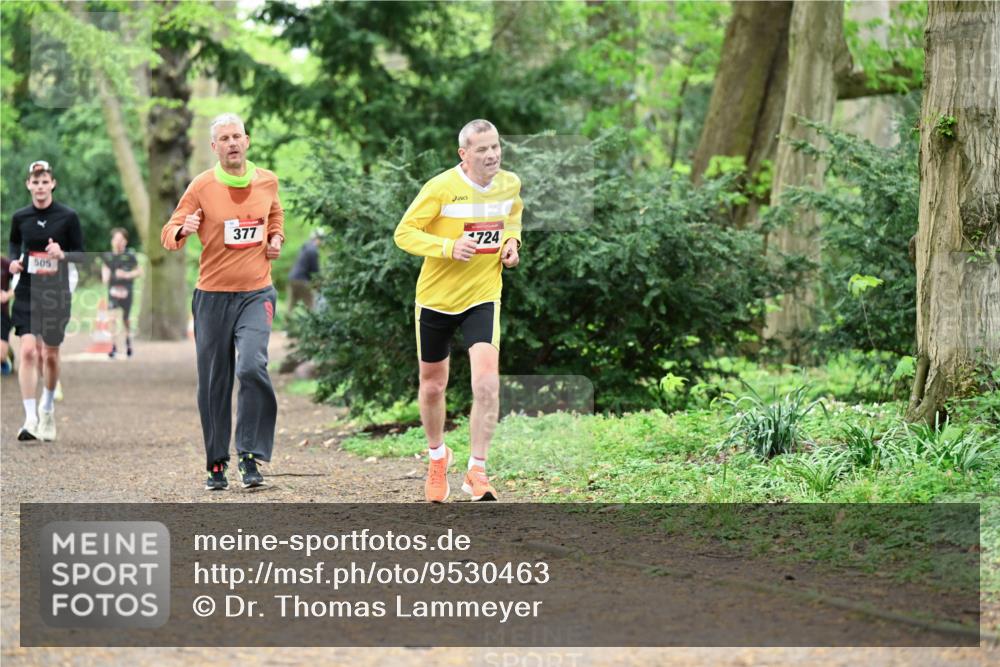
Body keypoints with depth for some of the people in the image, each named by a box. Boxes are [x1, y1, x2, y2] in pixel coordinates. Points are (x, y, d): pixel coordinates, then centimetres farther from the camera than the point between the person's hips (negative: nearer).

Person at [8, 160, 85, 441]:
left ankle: (47, 406, 38)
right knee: (28, 352, -14)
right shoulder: (20, 217, 1)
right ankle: (31, 419, -15)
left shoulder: (68, 217, -5)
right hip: (27, 293, 0)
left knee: (50, 355, 10)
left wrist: (62, 254, -20)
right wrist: (14, 260, -1)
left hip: (57, 293, 0)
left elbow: (81, 254, 0)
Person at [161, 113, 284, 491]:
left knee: (252, 366, -21)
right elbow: (168, 234, -1)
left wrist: (276, 239, 7)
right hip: (213, 295, 0)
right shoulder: (202, 186, -3)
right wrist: (182, 231, -24)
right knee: (213, 384, 3)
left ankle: (251, 456, -13)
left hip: (256, 293, 0)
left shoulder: (267, 181, 6)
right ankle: (217, 463, 15)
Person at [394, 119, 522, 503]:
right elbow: (404, 232, -14)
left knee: (487, 382, -18)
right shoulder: (442, 188, -16)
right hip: (436, 298, -1)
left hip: (483, 297, 1)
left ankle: (476, 471, -9)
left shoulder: (510, 185, -2)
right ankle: (437, 455, 40)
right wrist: (448, 247, -28)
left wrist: (512, 242, 0)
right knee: (433, 385, 13)